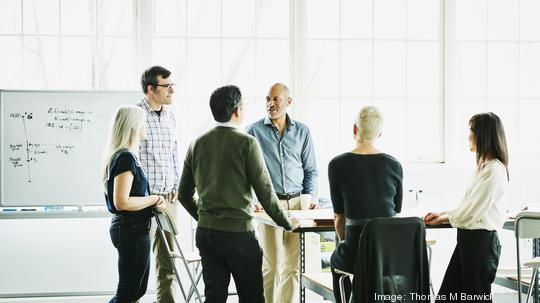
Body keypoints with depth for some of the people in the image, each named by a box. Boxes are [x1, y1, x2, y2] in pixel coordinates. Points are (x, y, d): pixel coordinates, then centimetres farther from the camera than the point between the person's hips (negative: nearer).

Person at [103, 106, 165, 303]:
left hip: (132, 229, 10)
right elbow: (122, 202, -25)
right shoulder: (126, 158, -18)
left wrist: (150, 200, 11)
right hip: (132, 230, -10)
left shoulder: (122, 156, 13)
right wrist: (152, 199, -15)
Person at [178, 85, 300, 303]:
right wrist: (287, 224, 2)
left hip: (205, 233, 5)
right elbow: (264, 191, -10)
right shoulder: (246, 143, -10)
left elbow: (184, 194, 12)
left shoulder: (197, 144, 5)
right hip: (238, 232, -5)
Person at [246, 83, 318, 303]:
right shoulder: (254, 131, 3)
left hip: (297, 203, 3)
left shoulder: (302, 132, 10)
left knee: (293, 265, 3)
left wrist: (311, 197, 3)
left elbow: (310, 170, 15)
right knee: (271, 265, -2)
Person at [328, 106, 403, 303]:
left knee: (337, 259, 32)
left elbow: (339, 216, 2)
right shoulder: (394, 165, 2)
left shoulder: (337, 165, -5)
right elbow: (396, 212, 11)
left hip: (357, 255, -2)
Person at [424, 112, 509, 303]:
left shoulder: (494, 170, -18)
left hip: (481, 239, -9)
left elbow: (473, 210, -18)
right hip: (468, 237, 9)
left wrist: (444, 218, -3)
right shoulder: (484, 166, 13)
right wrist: (442, 214, 12)